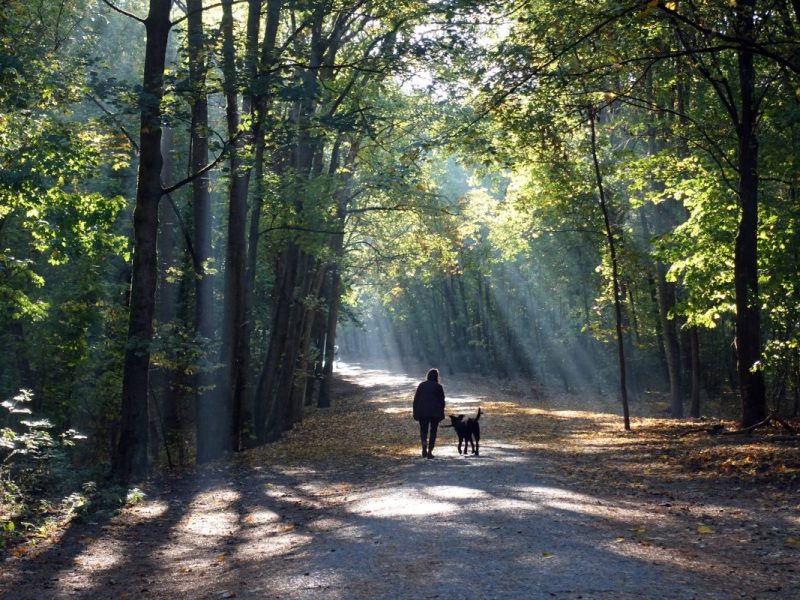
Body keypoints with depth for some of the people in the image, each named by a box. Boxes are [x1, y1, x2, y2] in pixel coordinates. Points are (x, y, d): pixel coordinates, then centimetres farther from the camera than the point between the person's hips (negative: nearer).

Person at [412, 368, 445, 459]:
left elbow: (416, 400, 6)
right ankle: (430, 451, 2)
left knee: (423, 430, 12)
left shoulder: (421, 385, 7)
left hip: (422, 411, 1)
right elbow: (442, 401, 1)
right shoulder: (439, 387, 2)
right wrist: (441, 414, 8)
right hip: (435, 411, -1)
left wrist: (415, 413, 10)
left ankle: (424, 443, -18)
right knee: (433, 431, 8)